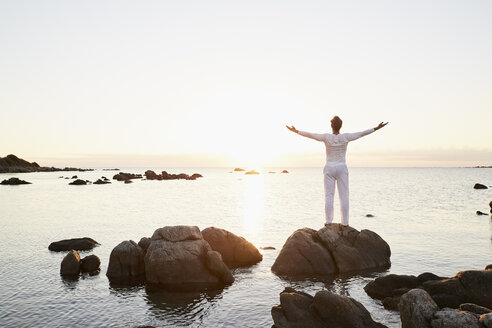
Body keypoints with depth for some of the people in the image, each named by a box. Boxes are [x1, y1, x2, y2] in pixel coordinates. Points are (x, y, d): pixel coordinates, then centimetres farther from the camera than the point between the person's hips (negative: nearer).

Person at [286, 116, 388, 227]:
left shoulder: (326, 137, -8)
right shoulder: (345, 137, -6)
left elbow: (310, 134, -2)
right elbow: (362, 133, -2)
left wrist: (296, 131, 9)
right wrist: (376, 128, 7)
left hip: (329, 169, 0)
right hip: (342, 169, 0)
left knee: (329, 196, 3)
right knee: (344, 196, 1)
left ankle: (328, 221, -1)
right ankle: (345, 222, -1)